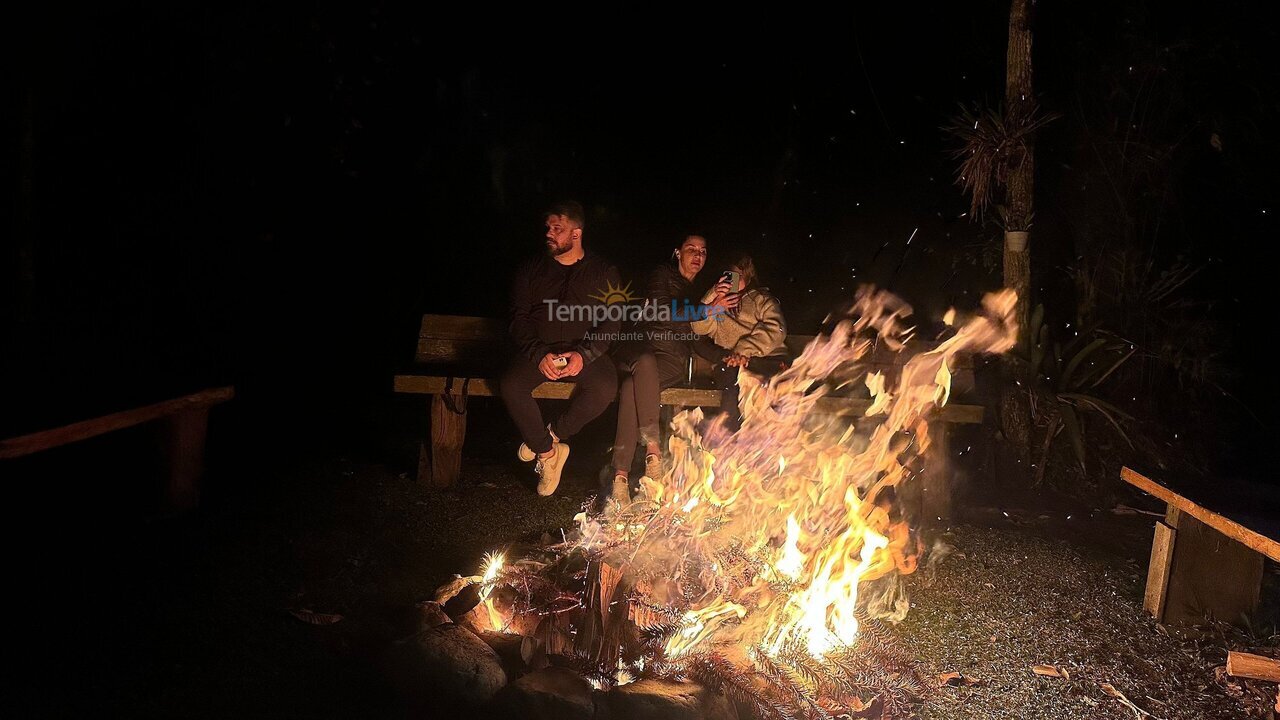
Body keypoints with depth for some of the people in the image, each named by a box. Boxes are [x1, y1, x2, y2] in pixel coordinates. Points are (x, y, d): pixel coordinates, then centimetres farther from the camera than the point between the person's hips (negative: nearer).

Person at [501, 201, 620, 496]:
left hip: (586, 352, -1)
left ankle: (551, 435, -9)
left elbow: (611, 322, 1)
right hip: (538, 350, 1)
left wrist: (584, 355, -18)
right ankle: (548, 452, -12)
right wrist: (539, 354, -14)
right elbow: (519, 319, 5)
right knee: (511, 385, -30)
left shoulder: (603, 272, 9)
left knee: (605, 388, -33)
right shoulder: (532, 269, 12)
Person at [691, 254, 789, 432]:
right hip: (729, 361, 1)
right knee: (730, 375, -37)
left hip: (768, 358, -1)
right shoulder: (717, 299, 32)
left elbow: (775, 330, 2)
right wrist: (714, 300, 0)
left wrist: (745, 350, -13)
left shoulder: (763, 299, 24)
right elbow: (700, 328, 13)